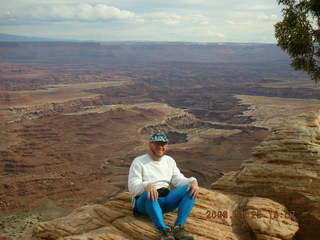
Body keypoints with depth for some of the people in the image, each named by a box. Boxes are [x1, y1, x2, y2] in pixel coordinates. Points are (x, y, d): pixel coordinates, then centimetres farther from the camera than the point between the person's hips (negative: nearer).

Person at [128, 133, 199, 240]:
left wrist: (193, 181, -15)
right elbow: (133, 188, -12)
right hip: (145, 202, -5)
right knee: (149, 194, -39)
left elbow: (178, 180, 8)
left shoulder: (170, 161, 16)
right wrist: (147, 185, -34)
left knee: (190, 189, -18)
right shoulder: (138, 162, -1)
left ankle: (178, 228, -30)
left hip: (166, 200, 5)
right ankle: (164, 230, -44)